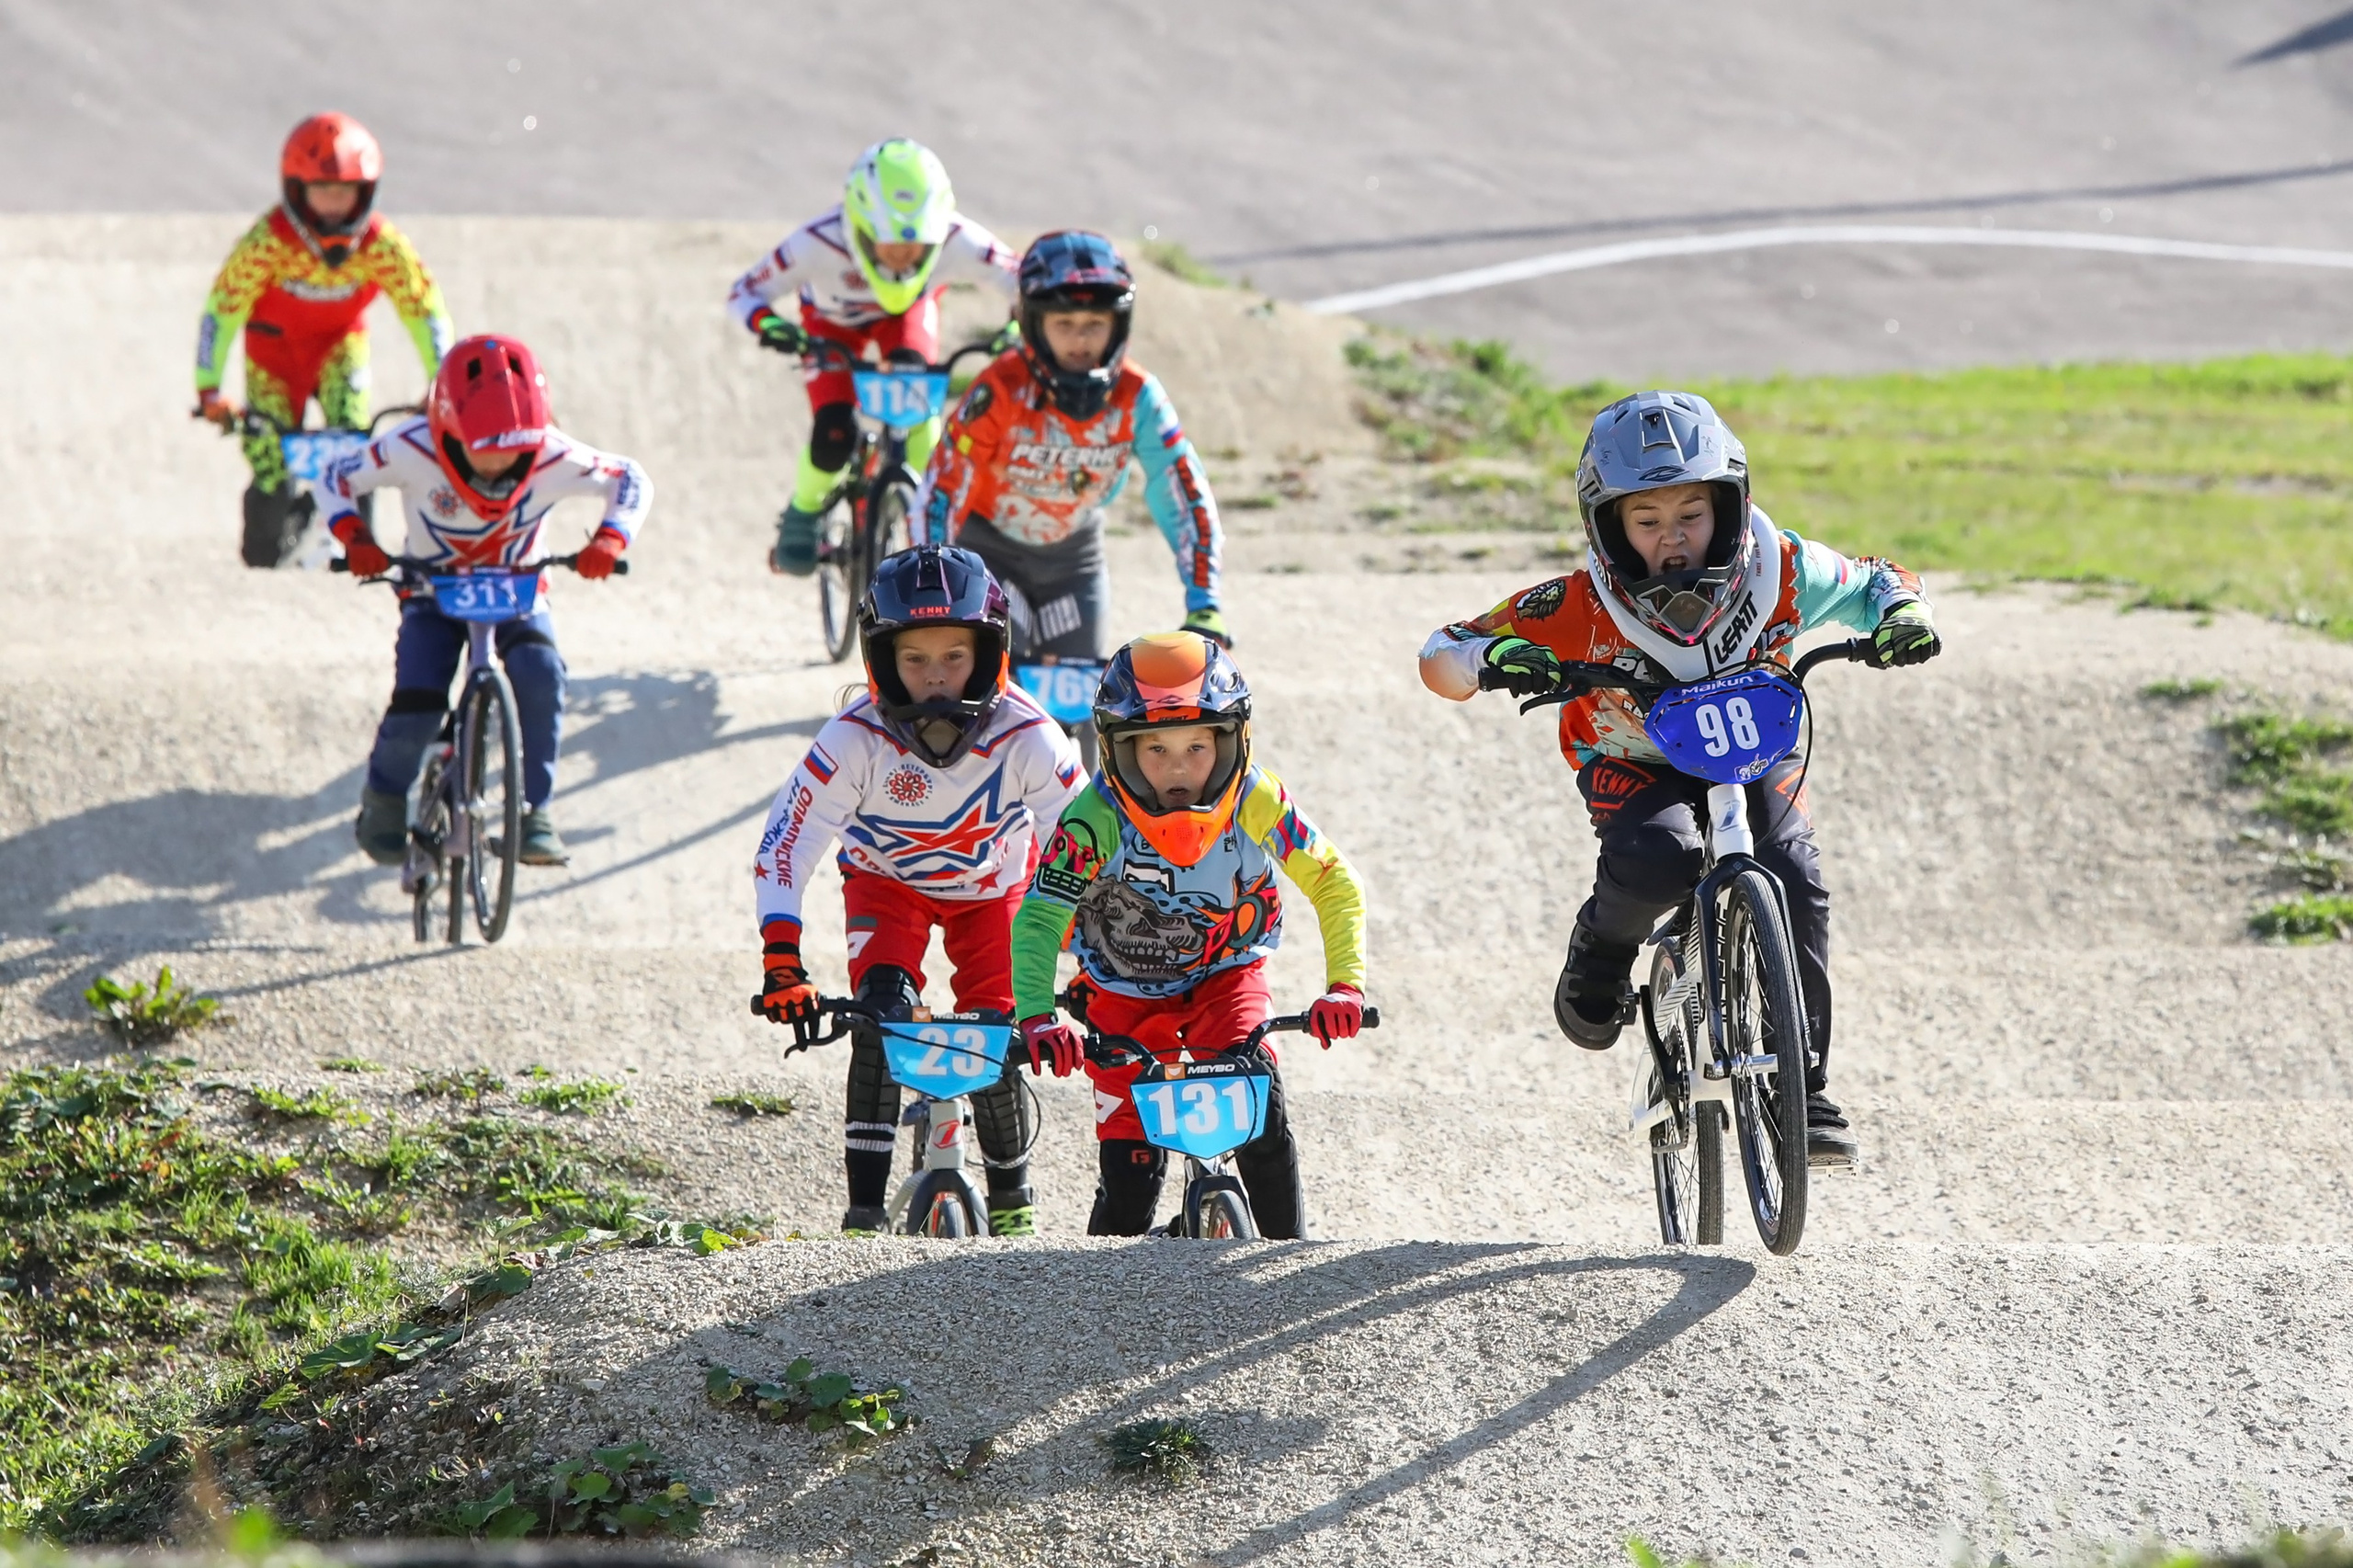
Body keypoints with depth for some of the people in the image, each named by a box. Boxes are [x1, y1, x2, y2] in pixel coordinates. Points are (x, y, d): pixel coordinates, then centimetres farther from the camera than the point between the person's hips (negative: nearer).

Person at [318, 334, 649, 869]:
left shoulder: (554, 458, -25)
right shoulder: (412, 450, -27)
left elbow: (631, 480, -9)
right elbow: (339, 479, -11)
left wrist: (610, 539, -27)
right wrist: (355, 538, -28)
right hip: (434, 593, -1)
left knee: (541, 675, -29)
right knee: (417, 704, -20)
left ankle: (534, 810, -17)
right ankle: (385, 796, 12)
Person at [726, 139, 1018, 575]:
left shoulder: (957, 242, -39)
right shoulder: (819, 243, -42)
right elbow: (744, 293, -31)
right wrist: (769, 324, -53)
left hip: (908, 311, 1)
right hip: (834, 321, -1)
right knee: (834, 435, -18)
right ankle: (803, 513, 14)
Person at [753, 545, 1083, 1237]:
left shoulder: (1026, 737, -33)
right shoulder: (857, 737, -34)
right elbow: (785, 846, -31)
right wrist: (782, 961, -39)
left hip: (992, 887, 0)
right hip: (888, 881, 0)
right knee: (881, 1014, -24)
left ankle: (1012, 1198, 17)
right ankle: (865, 1207, -17)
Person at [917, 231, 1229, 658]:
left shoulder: (1137, 396, -22)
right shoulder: (1001, 390, -30)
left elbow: (1187, 497, -23)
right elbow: (942, 494, -30)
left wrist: (1204, 609, -31)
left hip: (1073, 556, 3)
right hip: (990, 548, -3)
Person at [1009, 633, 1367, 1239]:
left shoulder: (1256, 802, -24)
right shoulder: (1096, 819, -29)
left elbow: (1334, 885, -19)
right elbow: (1037, 921, -33)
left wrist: (1344, 984, -33)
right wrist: (1037, 1018, -48)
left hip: (1225, 977, 1)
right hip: (1123, 992, -1)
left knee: (1258, 1100, -25)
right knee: (1131, 1166, -8)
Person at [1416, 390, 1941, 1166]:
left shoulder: (1776, 571, -20)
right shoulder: (1580, 607, -25)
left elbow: (1875, 581, -2)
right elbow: (1439, 658, -20)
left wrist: (1902, 611, -26)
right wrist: (1494, 658, -43)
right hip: (1636, 767, -2)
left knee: (1795, 882, -26)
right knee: (1656, 860, -36)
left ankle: (1805, 1085, -12)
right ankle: (1603, 944, 1)